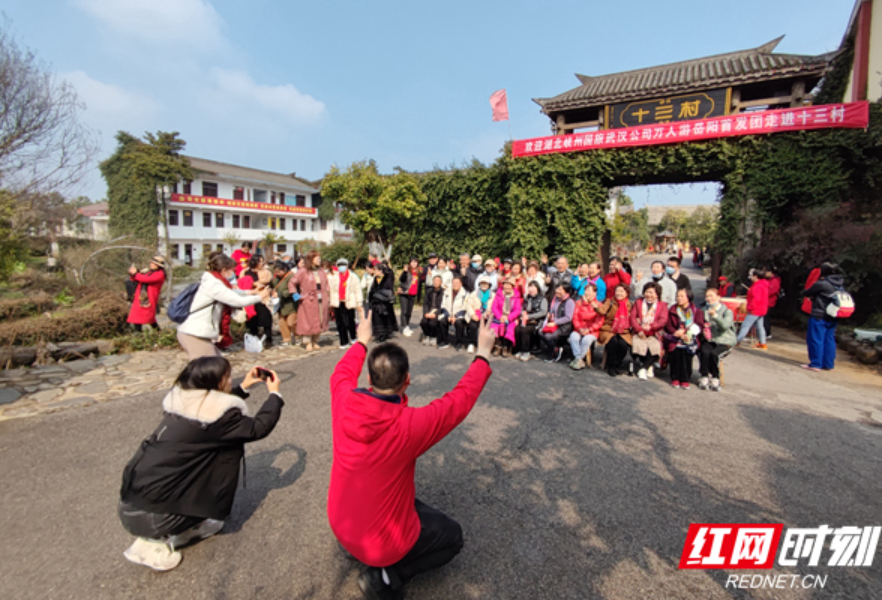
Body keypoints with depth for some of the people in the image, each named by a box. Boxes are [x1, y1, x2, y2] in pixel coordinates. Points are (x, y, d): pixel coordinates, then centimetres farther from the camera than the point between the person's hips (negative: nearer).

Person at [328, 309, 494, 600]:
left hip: (340, 523, 7)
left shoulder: (344, 402, -21)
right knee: (452, 535, 16)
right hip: (380, 542, -7)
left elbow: (342, 374, 4)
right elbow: (459, 400, -20)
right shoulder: (410, 424, -35)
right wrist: (483, 354, -8)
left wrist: (361, 341, 19)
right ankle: (385, 576, 2)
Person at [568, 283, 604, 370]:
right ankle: (580, 360, -26)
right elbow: (575, 317, 6)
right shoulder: (579, 302, 11)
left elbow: (599, 322, -4)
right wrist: (579, 328, -11)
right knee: (573, 337, -30)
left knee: (587, 339, -34)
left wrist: (588, 330, -16)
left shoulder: (598, 305, 1)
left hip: (592, 331, -3)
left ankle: (578, 359, -18)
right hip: (579, 329, 3)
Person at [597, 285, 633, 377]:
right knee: (613, 341, -31)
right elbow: (603, 311, -18)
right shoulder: (609, 301, 2)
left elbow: (630, 320, 17)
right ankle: (611, 366, -12)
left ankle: (618, 366, -3)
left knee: (623, 343, -28)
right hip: (608, 330, -2)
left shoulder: (628, 304, 10)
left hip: (623, 331, 2)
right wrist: (597, 307, -39)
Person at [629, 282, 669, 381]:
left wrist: (650, 326, -17)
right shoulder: (638, 302, 18)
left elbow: (663, 320, -1)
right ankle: (648, 368, -11)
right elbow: (632, 317, 4)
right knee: (638, 345, -31)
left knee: (655, 347, -32)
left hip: (654, 334, 0)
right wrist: (639, 330, -11)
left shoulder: (662, 305, 15)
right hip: (639, 333, 1)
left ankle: (643, 368, -14)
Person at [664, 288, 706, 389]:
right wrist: (678, 334, -14)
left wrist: (685, 331, -18)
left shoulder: (696, 311, 12)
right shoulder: (672, 310, 15)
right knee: (676, 350, -30)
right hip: (675, 339, 1)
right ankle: (675, 378, -20)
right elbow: (668, 326, 5)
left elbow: (699, 326, -2)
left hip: (691, 339, -1)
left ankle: (685, 379, -22)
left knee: (687, 350, -31)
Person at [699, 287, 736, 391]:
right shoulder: (704, 310, 11)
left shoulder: (727, 311, 0)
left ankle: (715, 378, -10)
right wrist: (702, 328, -12)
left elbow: (725, 325, -20)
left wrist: (715, 316, -36)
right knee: (704, 352, -29)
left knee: (714, 353, -30)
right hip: (708, 340, 2)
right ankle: (704, 377, -16)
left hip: (724, 341, -2)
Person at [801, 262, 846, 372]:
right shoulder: (840, 284, 8)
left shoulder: (821, 284, -14)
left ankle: (815, 364, 1)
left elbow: (806, 293, -5)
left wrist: (811, 296, 18)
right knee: (829, 340, 13)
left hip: (819, 316, -7)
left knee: (816, 339, -1)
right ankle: (828, 364, 18)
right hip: (832, 317, 7)